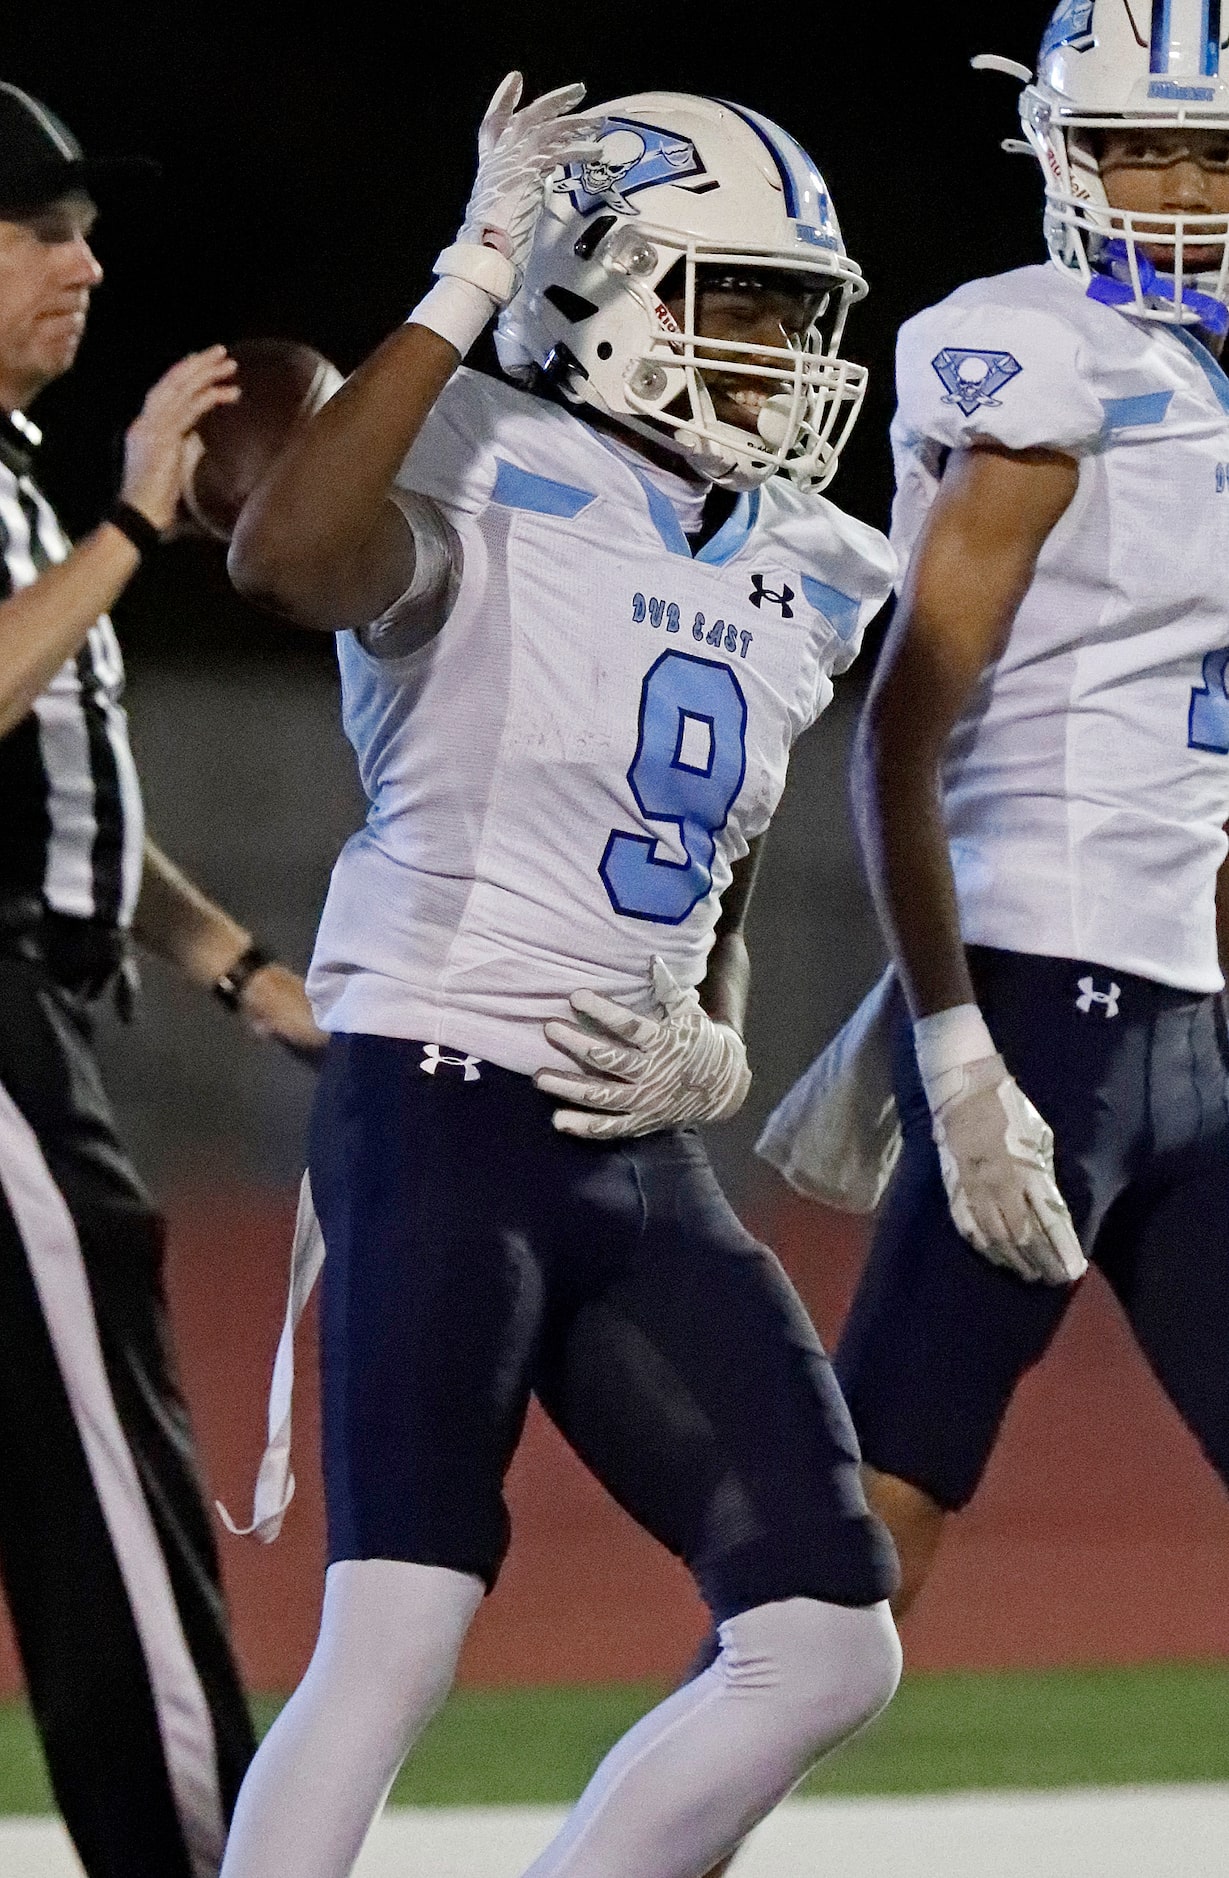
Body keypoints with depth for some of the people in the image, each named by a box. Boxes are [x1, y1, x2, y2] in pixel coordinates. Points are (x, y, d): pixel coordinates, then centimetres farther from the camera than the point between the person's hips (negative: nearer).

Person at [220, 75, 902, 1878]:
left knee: (827, 1648, 3)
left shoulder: (795, 582, 14)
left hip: (638, 1153, 8)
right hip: (443, 1114, -8)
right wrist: (470, 287, -27)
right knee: (397, 1642, -17)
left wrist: (713, 1054, 5)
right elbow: (286, 556, -34)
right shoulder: (489, 502, -9)